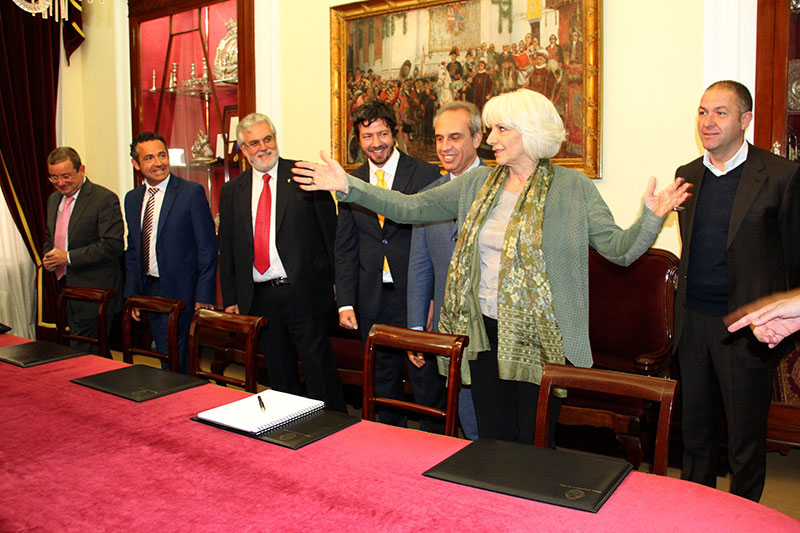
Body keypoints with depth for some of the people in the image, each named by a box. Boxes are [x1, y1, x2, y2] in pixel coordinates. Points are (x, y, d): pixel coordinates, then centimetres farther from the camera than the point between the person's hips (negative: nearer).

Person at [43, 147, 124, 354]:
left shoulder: (104, 199, -12)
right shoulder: (54, 199, 15)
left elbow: (113, 245, -19)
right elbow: (49, 237, 27)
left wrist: (69, 257, -19)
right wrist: (48, 257, 4)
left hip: (94, 294, -8)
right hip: (65, 288, 8)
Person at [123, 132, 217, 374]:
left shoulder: (192, 192, -9)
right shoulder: (132, 199, 11)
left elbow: (207, 248, -10)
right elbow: (132, 250, 17)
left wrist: (203, 298, -13)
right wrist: (132, 294, 11)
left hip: (180, 293, -6)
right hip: (149, 292, 6)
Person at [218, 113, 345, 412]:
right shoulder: (232, 191, 10)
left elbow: (331, 231, -1)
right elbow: (227, 249, 13)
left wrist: (336, 283, -4)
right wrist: (230, 298, 9)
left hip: (304, 293, -4)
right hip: (259, 296, 4)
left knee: (320, 370, 1)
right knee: (280, 376, 14)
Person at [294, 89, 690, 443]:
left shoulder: (572, 188, -5)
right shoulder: (477, 183, 6)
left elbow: (619, 249, -8)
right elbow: (411, 208, 4)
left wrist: (650, 219, -27)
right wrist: (349, 187, -3)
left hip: (540, 339, -3)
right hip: (486, 333, 4)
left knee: (533, 446, 8)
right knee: (492, 441, 14)